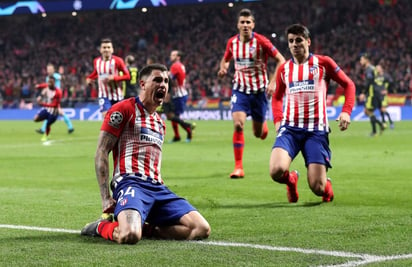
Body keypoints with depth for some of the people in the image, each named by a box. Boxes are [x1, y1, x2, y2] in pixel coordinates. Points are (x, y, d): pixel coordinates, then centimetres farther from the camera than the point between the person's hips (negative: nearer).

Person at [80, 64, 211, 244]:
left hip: (157, 187, 7)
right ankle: (101, 227, -2)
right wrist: (105, 198, -12)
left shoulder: (160, 123, 26)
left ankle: (145, 228, 0)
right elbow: (101, 153, -5)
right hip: (130, 182, -7)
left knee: (202, 229, -10)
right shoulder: (123, 110, 1)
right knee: (130, 235, -37)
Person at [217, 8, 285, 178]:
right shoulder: (232, 42, -1)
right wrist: (223, 68, -6)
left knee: (258, 133, 7)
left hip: (259, 90, -1)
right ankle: (238, 167, -16)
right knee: (238, 124, -20)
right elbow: (226, 59, 18)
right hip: (240, 89, 1)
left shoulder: (261, 41, -13)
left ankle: (263, 124, 48)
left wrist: (273, 83, -17)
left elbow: (281, 60, -8)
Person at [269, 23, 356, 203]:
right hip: (290, 128, 2)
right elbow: (277, 97, 27)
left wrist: (346, 111, -6)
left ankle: (327, 186, 30)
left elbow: (348, 85, 10)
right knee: (276, 171, -26)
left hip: (317, 130, -2)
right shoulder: (284, 69, 12)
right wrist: (277, 120, 9)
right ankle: (291, 180, 13)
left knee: (317, 188, -10)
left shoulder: (323, 63, 4)